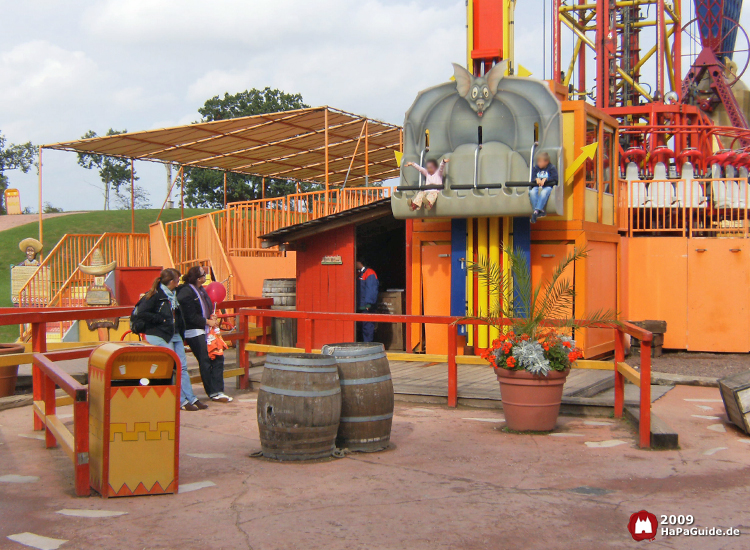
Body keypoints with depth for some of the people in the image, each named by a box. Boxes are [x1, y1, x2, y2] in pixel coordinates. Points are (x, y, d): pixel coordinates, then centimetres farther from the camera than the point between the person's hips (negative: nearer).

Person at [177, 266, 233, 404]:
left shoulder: (200, 290, 13)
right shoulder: (186, 292, -15)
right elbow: (191, 317, -18)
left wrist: (212, 316, 6)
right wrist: (208, 321, -13)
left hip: (206, 330, 9)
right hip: (194, 332, -9)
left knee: (218, 358, 5)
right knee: (205, 362, -5)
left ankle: (217, 391, 10)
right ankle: (213, 393, 4)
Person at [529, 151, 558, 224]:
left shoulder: (552, 168, 4)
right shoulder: (535, 168, 17)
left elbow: (555, 178, -7)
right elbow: (532, 179, 11)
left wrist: (545, 179, -19)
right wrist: (536, 179, -12)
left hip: (548, 186, -4)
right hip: (537, 186, 4)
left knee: (543, 192, -40)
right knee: (532, 192, -32)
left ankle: (536, 211, -46)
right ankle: (540, 211, -39)